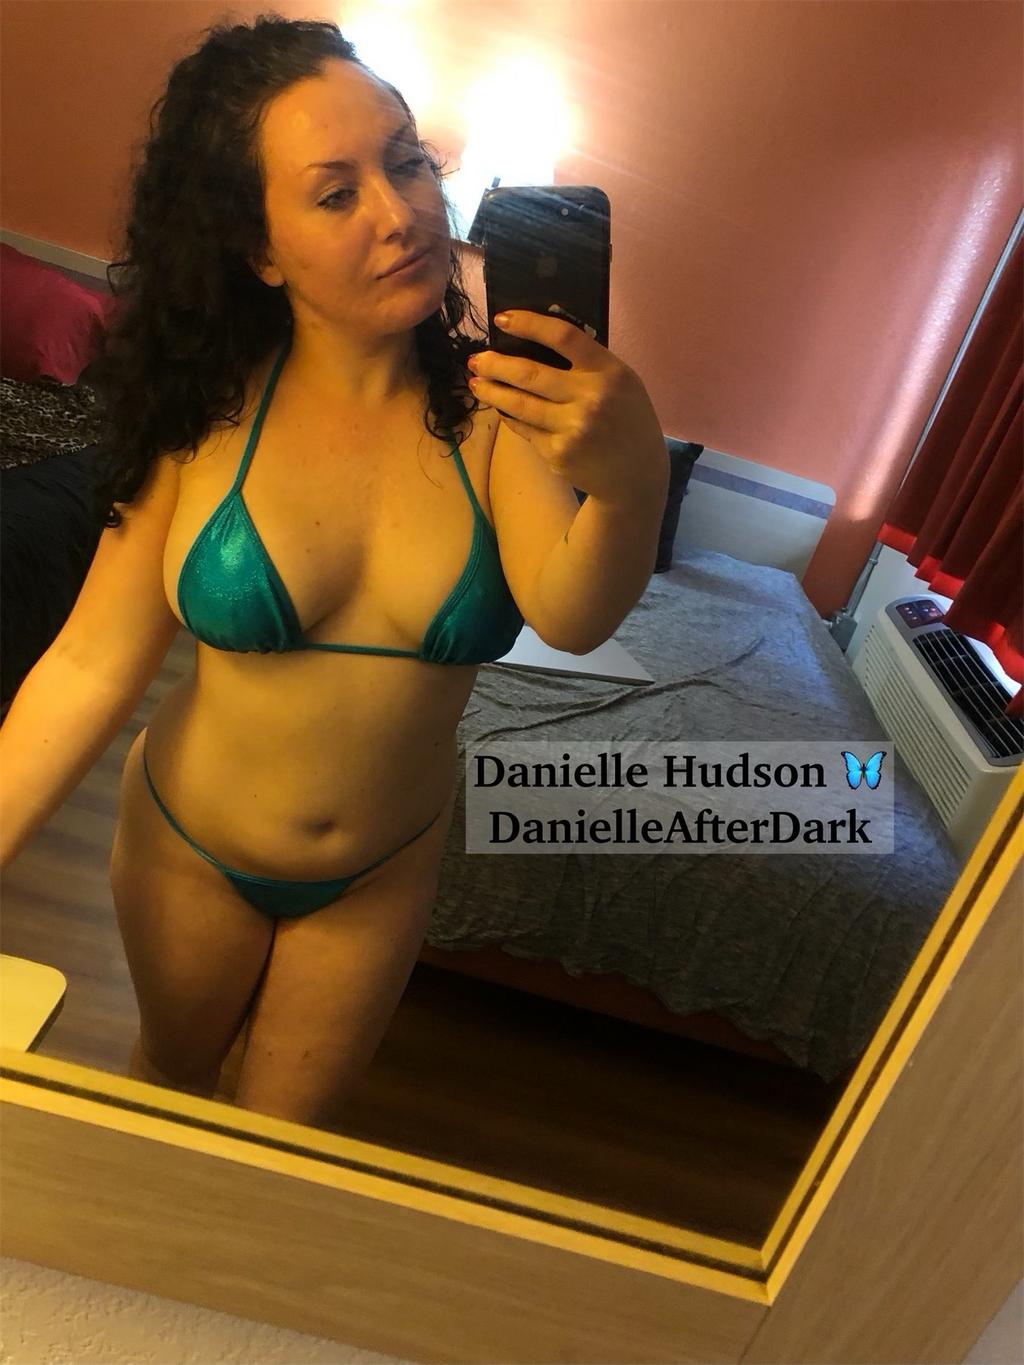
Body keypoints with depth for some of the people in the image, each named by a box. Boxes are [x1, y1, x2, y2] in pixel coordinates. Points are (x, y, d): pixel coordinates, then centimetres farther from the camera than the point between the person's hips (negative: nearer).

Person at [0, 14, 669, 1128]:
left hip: (382, 869, 0)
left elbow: (571, 619, -32)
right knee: (173, 1062, 31)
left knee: (284, 1135, 24)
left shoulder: (491, 403, -19)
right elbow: (92, 667, -16)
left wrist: (633, 485, -52)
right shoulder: (212, 408, -19)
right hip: (186, 844, 1)